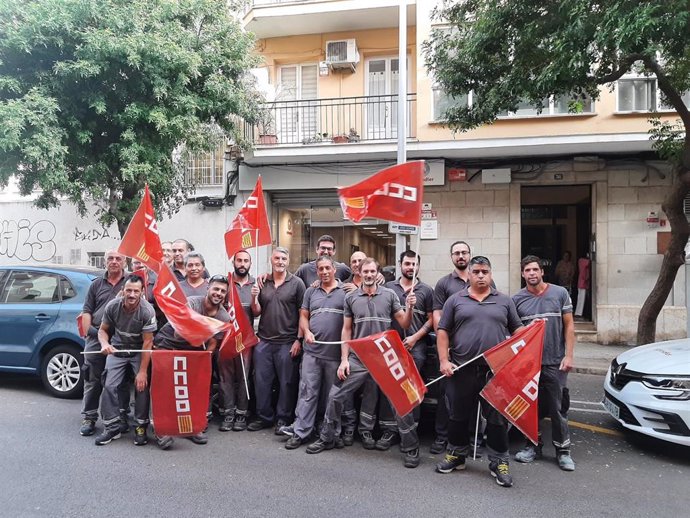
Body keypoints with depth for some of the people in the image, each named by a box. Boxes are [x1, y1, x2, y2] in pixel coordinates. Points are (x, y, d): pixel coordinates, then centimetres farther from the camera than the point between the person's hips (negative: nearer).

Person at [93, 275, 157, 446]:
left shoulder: (147, 311, -26)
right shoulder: (112, 306, -16)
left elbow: (147, 342, -23)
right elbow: (103, 330, -1)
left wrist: (142, 371, -23)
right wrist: (104, 344, -25)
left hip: (139, 350, -3)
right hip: (117, 348, 3)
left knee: (142, 385, -13)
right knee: (110, 386, -6)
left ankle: (141, 427, 3)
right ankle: (112, 428, 7)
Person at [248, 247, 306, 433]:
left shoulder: (297, 283, -3)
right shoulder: (262, 283, 8)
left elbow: (303, 313, -3)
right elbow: (257, 312, 12)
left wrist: (299, 339, -8)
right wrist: (254, 298, -8)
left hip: (287, 342, -3)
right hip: (263, 341, 4)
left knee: (287, 382, 5)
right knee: (261, 380, 9)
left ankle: (283, 419, 20)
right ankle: (264, 417, 25)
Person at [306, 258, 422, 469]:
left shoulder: (389, 295, 1)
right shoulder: (351, 298, 4)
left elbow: (404, 324, 2)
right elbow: (347, 330, 7)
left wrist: (410, 308, -18)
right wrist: (344, 360, 2)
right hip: (357, 359, 2)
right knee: (335, 396, 4)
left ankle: (411, 447, 15)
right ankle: (326, 438, 24)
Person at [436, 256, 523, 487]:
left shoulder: (505, 301, 10)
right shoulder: (455, 300, 7)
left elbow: (518, 331, 12)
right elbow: (442, 331, 5)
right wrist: (444, 360, -5)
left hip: (496, 370, 0)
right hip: (462, 370, 0)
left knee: (497, 418, 4)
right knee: (458, 415, 11)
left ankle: (498, 462, 18)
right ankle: (456, 454, 28)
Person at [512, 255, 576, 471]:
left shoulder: (559, 293, 2)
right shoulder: (517, 299, 3)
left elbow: (569, 326, 3)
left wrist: (568, 355, -4)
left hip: (554, 362, -1)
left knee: (556, 408, 3)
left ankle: (563, 450, 16)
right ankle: (533, 446, 25)